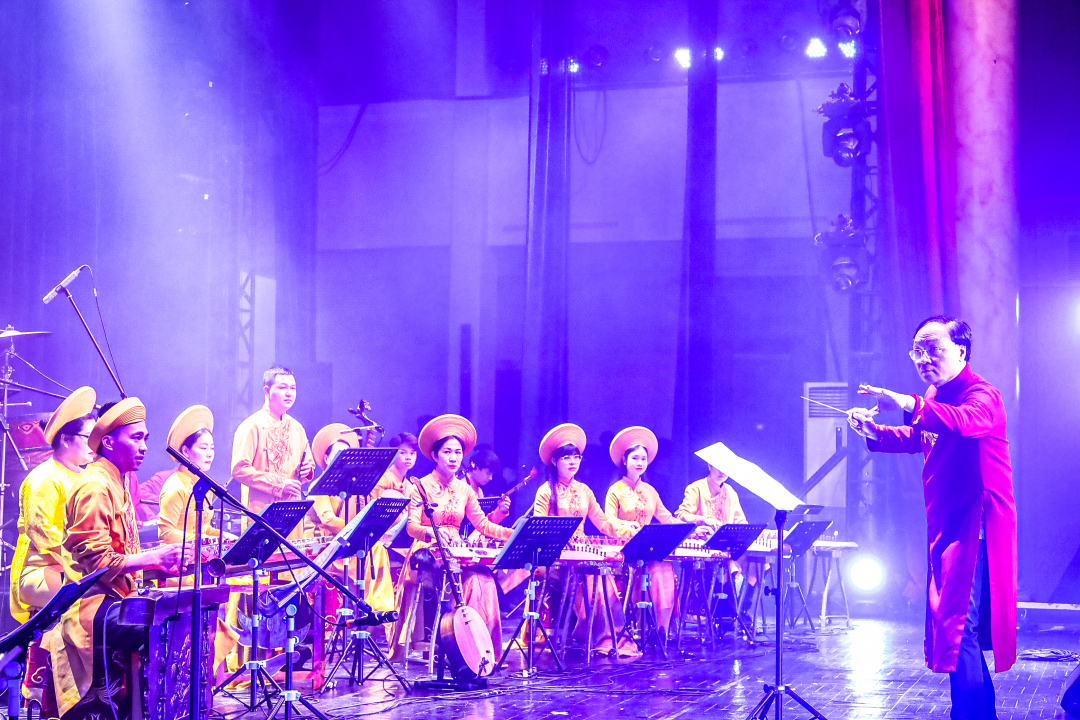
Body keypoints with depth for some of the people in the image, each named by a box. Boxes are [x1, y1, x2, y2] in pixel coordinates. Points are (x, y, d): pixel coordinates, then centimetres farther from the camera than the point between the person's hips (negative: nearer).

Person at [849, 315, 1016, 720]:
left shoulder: (981, 394, -14)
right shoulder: (935, 398, 15)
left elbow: (969, 421, -38)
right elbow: (914, 439, 30)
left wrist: (910, 406, -51)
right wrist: (875, 432, 11)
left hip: (976, 526, -10)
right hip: (947, 526, 10)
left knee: (958, 624, -18)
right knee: (954, 624, 15)